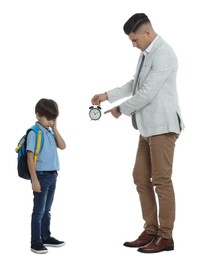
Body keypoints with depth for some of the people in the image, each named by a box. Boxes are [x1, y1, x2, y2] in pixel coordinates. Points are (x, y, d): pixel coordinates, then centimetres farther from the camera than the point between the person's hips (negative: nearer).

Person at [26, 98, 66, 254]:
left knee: (47, 210, 17)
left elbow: (62, 146, 1)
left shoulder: (50, 132, 9)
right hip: (41, 176, -7)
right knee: (39, 210, -1)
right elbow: (30, 157, -15)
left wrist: (55, 128, -2)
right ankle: (35, 242, 6)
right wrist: (34, 180, -19)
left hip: (53, 176, 7)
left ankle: (46, 237, 28)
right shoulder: (34, 133, -13)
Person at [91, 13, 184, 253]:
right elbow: (134, 85, 23)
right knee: (141, 177, 11)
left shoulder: (163, 55, -17)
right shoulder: (146, 53, 13)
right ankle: (151, 231, 19)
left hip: (162, 126, -10)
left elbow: (147, 94, -20)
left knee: (161, 180, -4)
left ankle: (166, 236, 7)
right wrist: (107, 95, 14)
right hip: (148, 127, 10)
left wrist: (121, 109, -8)